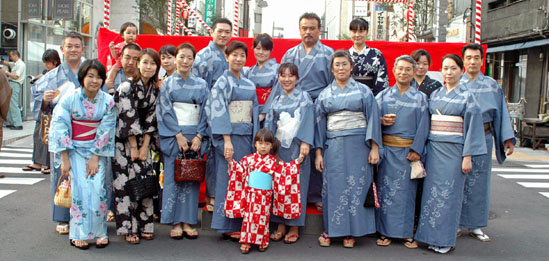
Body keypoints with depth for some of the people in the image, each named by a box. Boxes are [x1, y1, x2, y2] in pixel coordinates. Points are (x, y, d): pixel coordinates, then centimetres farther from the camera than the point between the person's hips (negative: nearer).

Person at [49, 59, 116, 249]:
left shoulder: (108, 101, -4)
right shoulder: (70, 99, -7)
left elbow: (106, 131, -5)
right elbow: (60, 128, -6)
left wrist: (95, 157, -10)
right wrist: (64, 159, -9)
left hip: (98, 150, 1)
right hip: (75, 148, -1)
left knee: (98, 187, -12)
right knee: (80, 187, -13)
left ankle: (99, 232, 2)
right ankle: (79, 234, -2)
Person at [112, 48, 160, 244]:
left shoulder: (155, 90, 4)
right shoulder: (127, 86, -12)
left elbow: (151, 119, 2)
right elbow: (128, 118, -14)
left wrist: (145, 146, -4)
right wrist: (133, 147, -13)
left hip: (142, 141, 5)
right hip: (123, 141, -5)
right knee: (125, 183, -5)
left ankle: (144, 225, 13)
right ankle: (128, 228, 3)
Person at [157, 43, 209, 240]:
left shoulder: (201, 84, 10)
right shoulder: (167, 83, 6)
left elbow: (205, 112, 6)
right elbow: (166, 111, -2)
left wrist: (199, 136, -6)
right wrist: (179, 135, -12)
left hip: (195, 136, 2)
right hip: (173, 136, -2)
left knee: (192, 178, 2)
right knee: (173, 178, -2)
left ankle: (188, 222, 9)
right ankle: (175, 223, 5)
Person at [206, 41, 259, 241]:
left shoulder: (249, 85, 16)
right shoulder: (222, 82, -3)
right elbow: (219, 112, -10)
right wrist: (227, 140, -19)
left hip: (247, 137, 6)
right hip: (230, 135, -6)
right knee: (229, 178, -4)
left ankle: (239, 224, 14)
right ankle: (228, 227, 4)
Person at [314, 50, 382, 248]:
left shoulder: (363, 91, 7)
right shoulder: (325, 94, 11)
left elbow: (372, 118, 3)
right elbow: (319, 124, 10)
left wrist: (374, 148, -5)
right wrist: (318, 152, 3)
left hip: (358, 144, -1)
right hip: (333, 145, 1)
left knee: (356, 186, 0)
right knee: (332, 186, 0)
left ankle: (352, 232, 10)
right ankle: (329, 230, 11)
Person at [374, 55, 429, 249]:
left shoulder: (420, 98, 7)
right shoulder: (383, 95, 10)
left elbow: (423, 126, 1)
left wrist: (417, 149, -9)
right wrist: (382, 121, -14)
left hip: (409, 151, 0)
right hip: (387, 150, 1)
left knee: (406, 190, 2)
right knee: (386, 189, 0)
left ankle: (406, 233, 11)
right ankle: (385, 231, 9)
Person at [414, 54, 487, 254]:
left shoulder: (467, 96, -1)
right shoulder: (435, 95, 11)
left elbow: (472, 127, -4)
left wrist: (468, 156, -10)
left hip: (454, 150, -4)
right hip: (433, 149, 4)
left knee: (449, 193, -1)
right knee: (432, 191, 5)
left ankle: (446, 239, 10)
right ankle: (432, 236, 15)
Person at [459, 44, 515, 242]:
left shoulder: (492, 85, 9)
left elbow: (501, 113, 8)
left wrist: (508, 139, 1)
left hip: (482, 138, 1)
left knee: (478, 181, 6)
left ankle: (474, 225, 16)